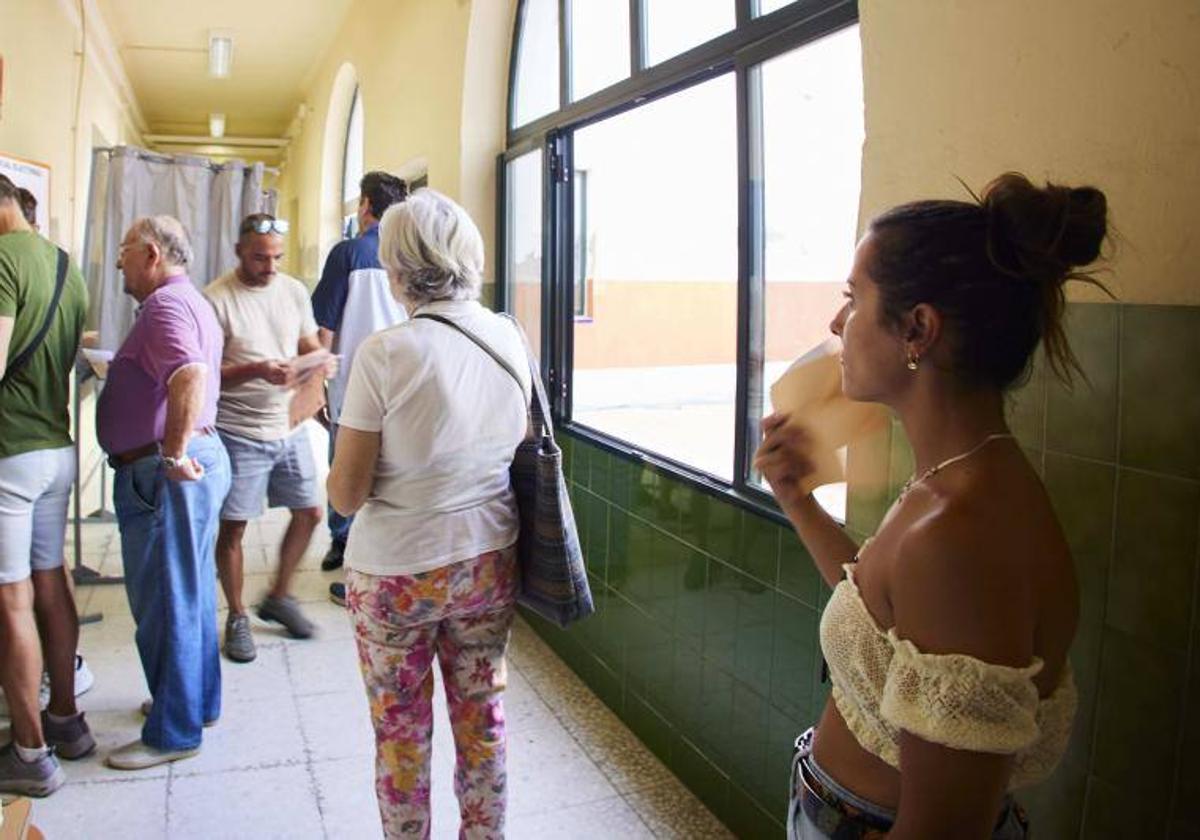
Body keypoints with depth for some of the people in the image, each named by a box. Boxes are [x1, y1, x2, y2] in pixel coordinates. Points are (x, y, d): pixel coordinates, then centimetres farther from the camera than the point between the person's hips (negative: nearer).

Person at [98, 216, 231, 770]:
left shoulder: (166, 304, -15)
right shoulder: (190, 301, 20)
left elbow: (191, 376, -33)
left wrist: (174, 453, -29)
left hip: (164, 474, -11)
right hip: (199, 458, 11)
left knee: (164, 601, -1)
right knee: (190, 593, 19)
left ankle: (172, 733, 10)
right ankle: (198, 702, 32)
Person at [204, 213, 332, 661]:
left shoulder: (294, 291, 6)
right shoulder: (216, 299, -11)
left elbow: (309, 344, 13)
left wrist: (318, 359, -11)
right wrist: (256, 371, -27)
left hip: (290, 426, 5)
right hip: (238, 432, -5)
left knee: (309, 513, 10)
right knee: (233, 525, 4)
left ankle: (279, 596, 31)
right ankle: (237, 617, 22)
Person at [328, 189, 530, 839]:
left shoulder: (385, 353, -18)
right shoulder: (509, 339, -4)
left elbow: (345, 494, -14)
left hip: (398, 572, -4)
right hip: (489, 561, 5)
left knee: (402, 729, 16)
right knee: (481, 718, 20)